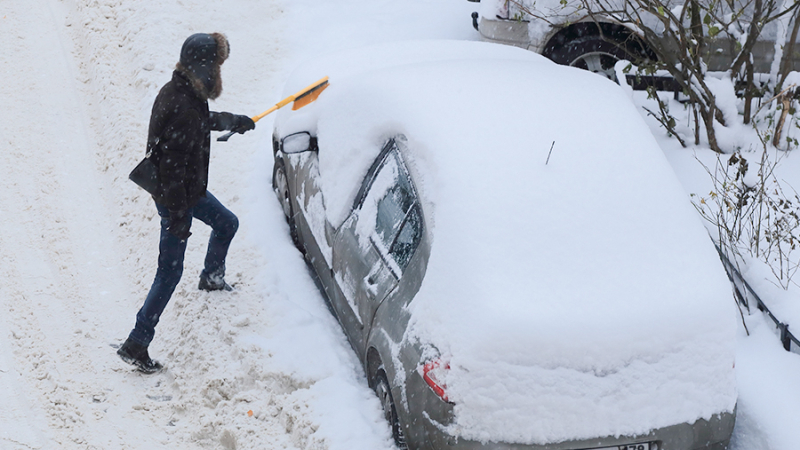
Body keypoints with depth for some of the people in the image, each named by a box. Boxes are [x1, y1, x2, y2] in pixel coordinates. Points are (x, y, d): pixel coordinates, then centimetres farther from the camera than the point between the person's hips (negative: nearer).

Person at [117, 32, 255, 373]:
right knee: (170, 272, -3)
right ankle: (135, 345, 4)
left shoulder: (187, 93, -2)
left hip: (190, 189, 10)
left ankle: (211, 277, 58)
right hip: (176, 197, -10)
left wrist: (232, 121, 35)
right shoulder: (182, 108, -32)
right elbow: (172, 167, -30)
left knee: (226, 224, 31)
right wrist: (177, 217, -25)